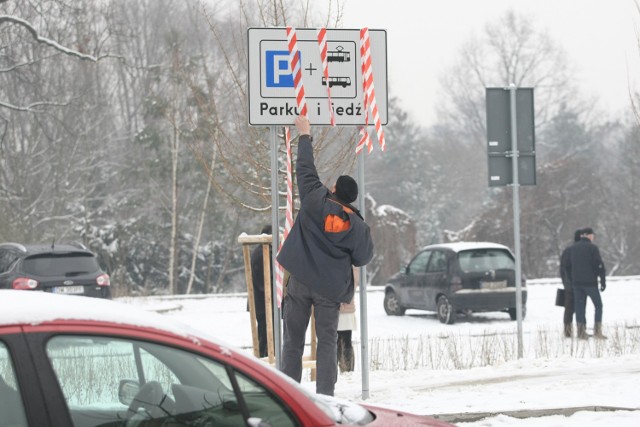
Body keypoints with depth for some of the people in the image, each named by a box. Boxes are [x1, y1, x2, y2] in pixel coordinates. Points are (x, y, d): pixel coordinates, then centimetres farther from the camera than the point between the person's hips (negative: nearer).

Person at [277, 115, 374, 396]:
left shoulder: (316, 201, -5)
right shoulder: (357, 225, -3)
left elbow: (305, 170, 6)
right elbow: (363, 258, 3)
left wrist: (304, 136, 17)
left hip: (300, 281, 0)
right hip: (331, 287, 0)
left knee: (293, 341, 7)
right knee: (327, 341, 5)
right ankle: (324, 396, -2)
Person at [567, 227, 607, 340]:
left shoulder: (573, 248, 8)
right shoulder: (593, 247, -8)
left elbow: (568, 266, 11)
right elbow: (599, 265, -13)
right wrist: (603, 281, -7)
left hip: (577, 283, 5)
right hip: (590, 282, -5)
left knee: (580, 307, 7)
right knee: (598, 305, 7)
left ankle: (581, 332, 4)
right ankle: (597, 331, 0)